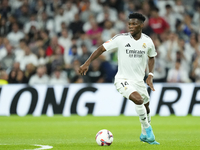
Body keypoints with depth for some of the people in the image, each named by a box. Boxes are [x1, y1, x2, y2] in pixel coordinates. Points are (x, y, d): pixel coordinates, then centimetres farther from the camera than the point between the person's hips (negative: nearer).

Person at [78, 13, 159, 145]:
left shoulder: (147, 41, -2)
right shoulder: (121, 39, -13)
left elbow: (151, 57, 16)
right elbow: (102, 48, -7)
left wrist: (150, 76, 4)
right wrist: (87, 63, -15)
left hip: (139, 81, 5)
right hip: (123, 80, -5)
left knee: (146, 106, 15)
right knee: (138, 99, -28)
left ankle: (145, 135, 40)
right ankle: (148, 128, -7)